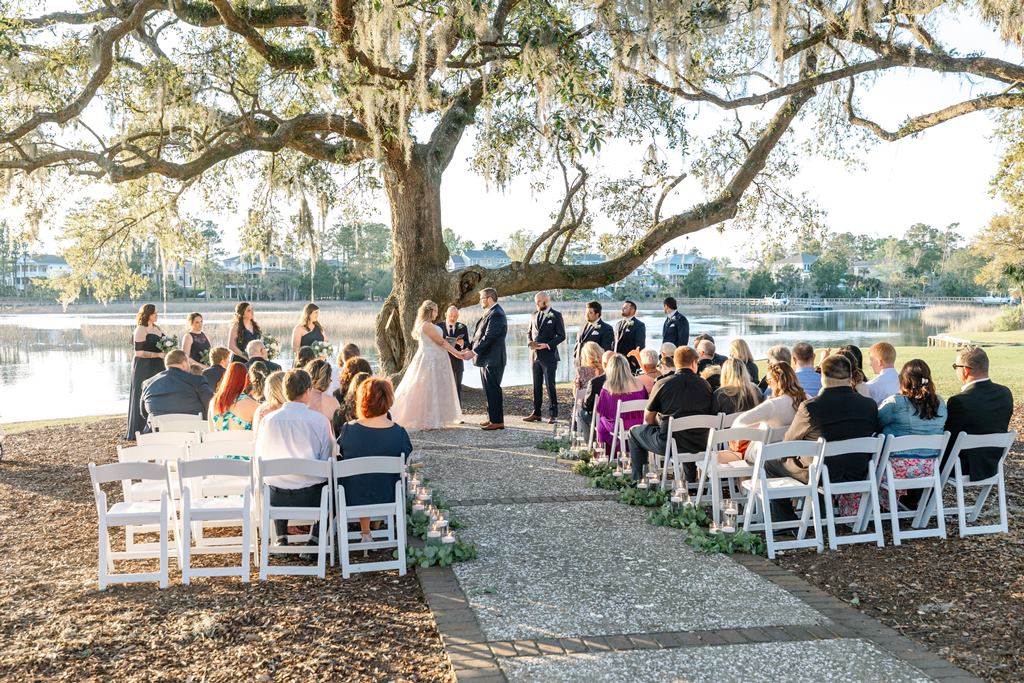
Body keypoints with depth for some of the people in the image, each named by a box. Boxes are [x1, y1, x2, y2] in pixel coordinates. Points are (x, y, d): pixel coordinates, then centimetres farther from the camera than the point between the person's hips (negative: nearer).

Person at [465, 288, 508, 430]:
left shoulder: (496, 314, -17)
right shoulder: (490, 313, 15)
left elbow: (488, 337, -22)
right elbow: (479, 334, 16)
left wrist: (473, 352, -20)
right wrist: (470, 348, 7)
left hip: (492, 360, -10)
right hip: (486, 359, 10)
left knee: (493, 390, -6)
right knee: (490, 390, 15)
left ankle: (497, 421, -1)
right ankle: (492, 418, 23)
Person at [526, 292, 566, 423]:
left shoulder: (556, 316, -4)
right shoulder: (534, 316, 13)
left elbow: (561, 335, -7)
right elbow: (529, 332, 20)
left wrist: (547, 345, -17)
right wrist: (530, 342, -2)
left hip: (549, 356, -6)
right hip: (535, 355, 6)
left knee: (550, 385, -2)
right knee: (536, 386, 9)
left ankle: (553, 414, 3)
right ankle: (536, 413, 13)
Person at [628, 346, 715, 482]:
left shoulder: (663, 384, -6)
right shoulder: (706, 385, 1)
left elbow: (648, 418, 1)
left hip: (667, 444, -4)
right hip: (699, 445, 4)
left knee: (634, 432, 23)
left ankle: (638, 480, 23)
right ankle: (690, 480, 44)